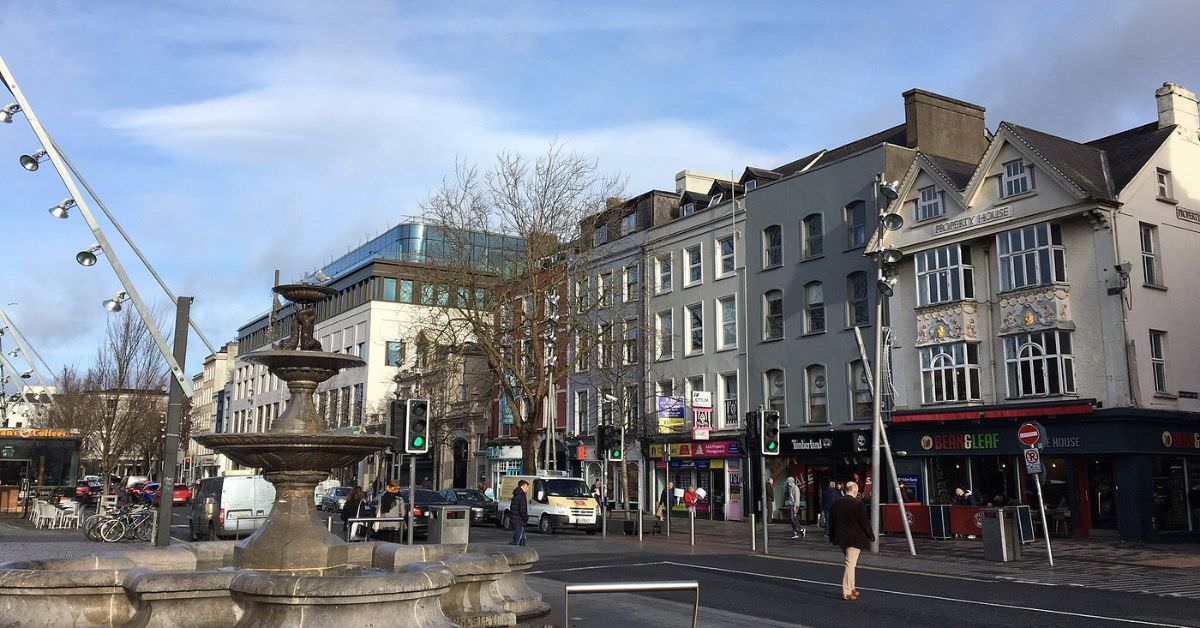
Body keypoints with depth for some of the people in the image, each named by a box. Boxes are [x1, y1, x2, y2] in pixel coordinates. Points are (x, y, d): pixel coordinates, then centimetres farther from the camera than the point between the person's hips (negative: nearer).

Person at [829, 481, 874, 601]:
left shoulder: (836, 502, 2)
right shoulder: (856, 504, -17)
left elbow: (832, 521, 9)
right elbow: (863, 522, -12)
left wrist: (832, 536, 19)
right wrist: (870, 535, 1)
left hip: (841, 537, 6)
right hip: (854, 538, -6)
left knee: (850, 563, 20)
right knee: (850, 564, -2)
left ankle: (851, 588, 27)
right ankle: (847, 592, -1)